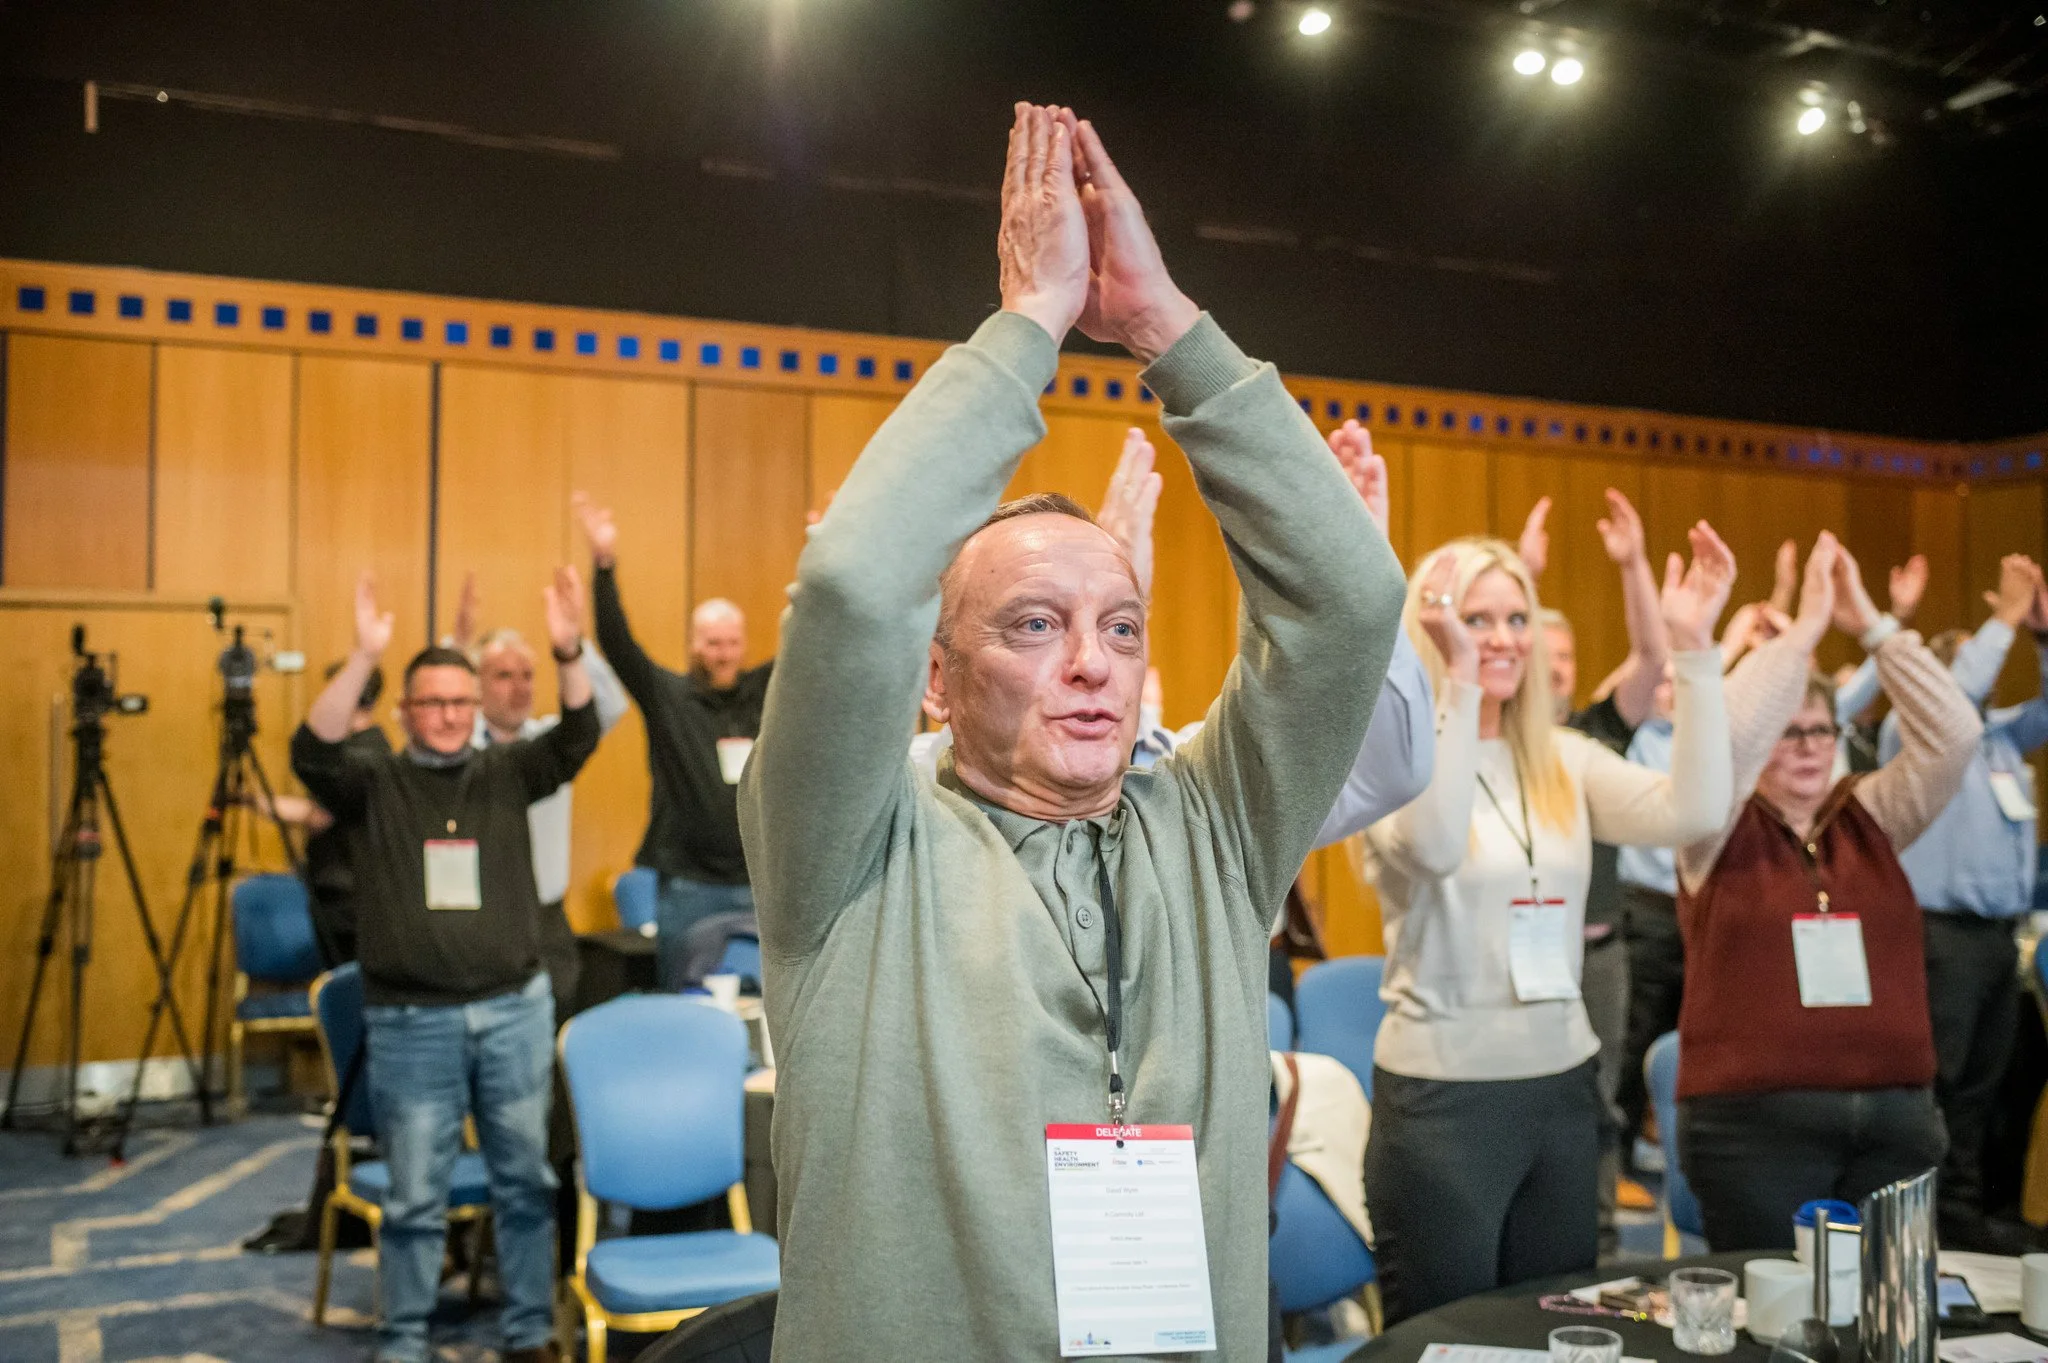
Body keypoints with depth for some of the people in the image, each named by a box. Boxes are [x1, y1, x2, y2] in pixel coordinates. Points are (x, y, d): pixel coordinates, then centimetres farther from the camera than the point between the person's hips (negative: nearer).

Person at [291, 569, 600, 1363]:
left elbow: (576, 739, -9)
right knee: (414, 1198, 6)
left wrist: (568, 653, -26)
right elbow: (314, 753, -18)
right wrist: (364, 659, -32)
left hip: (515, 1010, 2)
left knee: (525, 1181, 10)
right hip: (410, 1022, -2)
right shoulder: (375, 784, 1)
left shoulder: (505, 775, 6)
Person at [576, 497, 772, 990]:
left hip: (758, 884, 3)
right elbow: (617, 642, -11)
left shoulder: (764, 692, 7)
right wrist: (604, 563, -24)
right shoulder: (666, 695, 0)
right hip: (687, 888, -3)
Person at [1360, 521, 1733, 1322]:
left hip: (1562, 1083, 6)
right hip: (1441, 1093, -5)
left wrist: (1694, 652, -12)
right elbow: (1433, 848, -29)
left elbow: (1690, 813, -7)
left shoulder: (1563, 760, 6)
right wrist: (1458, 680, -34)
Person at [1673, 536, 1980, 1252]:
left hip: (1896, 1115, 4)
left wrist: (1871, 625, -7)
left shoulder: (1870, 818, 10)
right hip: (1756, 1120, -4)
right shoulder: (1724, 833, -1)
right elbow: (1727, 736, -19)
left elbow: (1954, 735, -1)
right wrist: (1804, 626, -15)